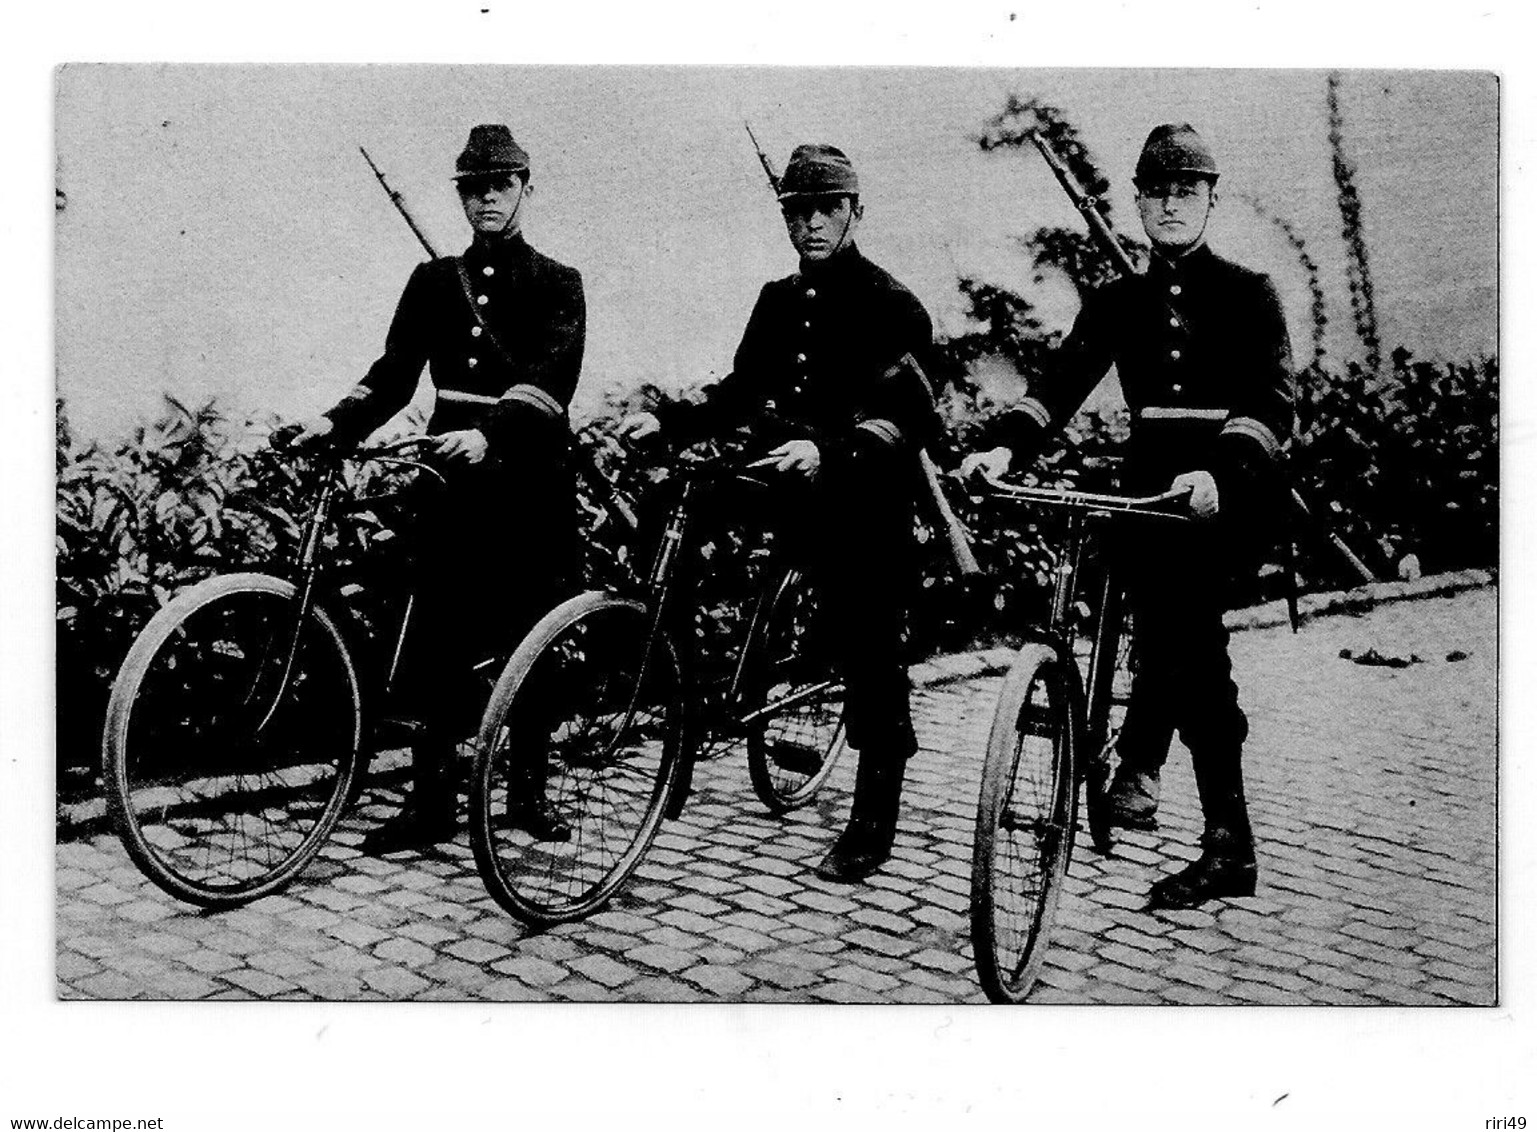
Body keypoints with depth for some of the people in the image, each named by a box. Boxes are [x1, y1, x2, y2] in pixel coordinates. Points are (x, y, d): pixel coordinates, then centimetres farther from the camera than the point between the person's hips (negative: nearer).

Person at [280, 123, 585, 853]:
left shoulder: (557, 285, 2)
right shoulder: (433, 281, 14)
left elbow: (549, 381, -13)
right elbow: (395, 371, 8)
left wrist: (488, 433, -30)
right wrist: (337, 423, -10)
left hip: (530, 482, -2)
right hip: (452, 483, 3)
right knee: (436, 646, 0)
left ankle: (530, 789, 19)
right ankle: (432, 799, 9)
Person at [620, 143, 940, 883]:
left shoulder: (892, 307, -9)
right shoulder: (779, 301, 11)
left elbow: (908, 422, -20)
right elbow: (740, 394, 15)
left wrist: (827, 451, -37)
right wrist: (666, 419, -3)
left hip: (866, 508, -6)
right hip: (792, 493, 7)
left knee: (871, 661, -2)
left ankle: (873, 825, 11)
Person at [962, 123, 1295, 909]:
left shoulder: (1247, 294, 4)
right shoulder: (1116, 302, 13)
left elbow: (1272, 403, -11)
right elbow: (1061, 382, -1)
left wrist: (1218, 471, -30)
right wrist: (1006, 446, -21)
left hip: (1234, 486, -3)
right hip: (1150, 482, 3)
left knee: (1176, 601, -32)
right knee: (1192, 646, -2)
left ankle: (1139, 758, -21)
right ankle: (1227, 850, 4)